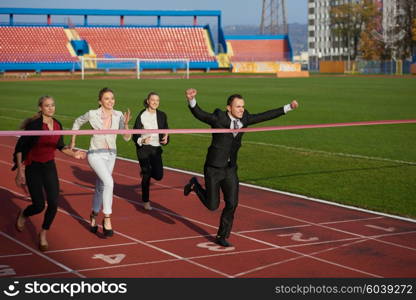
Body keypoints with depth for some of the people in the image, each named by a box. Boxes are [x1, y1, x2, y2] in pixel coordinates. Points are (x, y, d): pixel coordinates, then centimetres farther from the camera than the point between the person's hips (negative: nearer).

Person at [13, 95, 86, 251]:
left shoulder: (57, 125, -1)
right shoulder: (34, 124, -19)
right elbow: (19, 147, -14)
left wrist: (73, 153, 0)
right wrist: (20, 171, -16)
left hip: (49, 166, 5)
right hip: (33, 168, -4)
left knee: (53, 204, -5)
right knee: (39, 206, -5)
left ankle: (43, 234, 18)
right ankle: (23, 215, 32)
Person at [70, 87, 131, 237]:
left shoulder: (118, 115, -4)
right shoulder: (92, 114, -11)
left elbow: (127, 137, -6)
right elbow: (77, 122, 9)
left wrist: (126, 123, -21)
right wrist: (72, 141, 10)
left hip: (111, 155, 5)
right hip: (96, 154, -5)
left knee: (100, 187, 18)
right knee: (109, 182, -26)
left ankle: (94, 215, 40)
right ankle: (107, 218, -19)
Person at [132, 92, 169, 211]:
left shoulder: (162, 115, 3)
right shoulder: (141, 115, -8)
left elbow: (166, 130, 11)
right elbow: (135, 134, -7)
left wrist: (166, 139, -12)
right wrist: (141, 141, -28)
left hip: (156, 148, 3)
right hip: (143, 148, -3)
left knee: (158, 175, -5)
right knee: (147, 176, -1)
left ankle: (145, 172, 30)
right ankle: (146, 201, 16)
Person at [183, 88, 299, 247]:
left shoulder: (244, 119, 1)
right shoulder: (218, 119, -16)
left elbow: (265, 116, 8)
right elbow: (199, 114, -27)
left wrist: (288, 107, 8)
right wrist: (191, 100, -48)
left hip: (230, 169, 5)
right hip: (214, 168, -5)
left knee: (232, 204, 1)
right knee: (212, 205, 1)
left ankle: (222, 236, 19)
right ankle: (195, 185, 29)